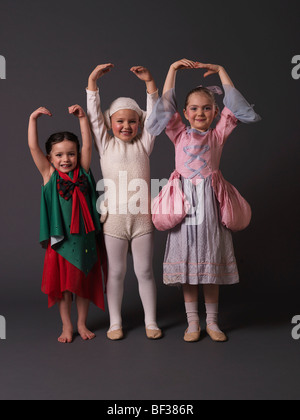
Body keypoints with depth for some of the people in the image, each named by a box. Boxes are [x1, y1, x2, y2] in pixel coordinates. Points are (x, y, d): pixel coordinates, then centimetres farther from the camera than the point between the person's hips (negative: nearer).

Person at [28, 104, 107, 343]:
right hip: (61, 239, -1)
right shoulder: (49, 175, -1)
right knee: (63, 283, 8)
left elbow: (87, 145, -2)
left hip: (85, 237, 2)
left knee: (85, 281, 11)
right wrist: (33, 119, -12)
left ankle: (82, 323, 28)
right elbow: (33, 147, -7)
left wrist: (82, 117, -5)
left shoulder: (82, 172, 3)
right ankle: (67, 326, 25)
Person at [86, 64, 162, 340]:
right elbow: (94, 115, -2)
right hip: (114, 217, 0)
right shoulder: (106, 145, 6)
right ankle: (115, 322, 23)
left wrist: (150, 83, -12)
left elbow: (153, 115, -2)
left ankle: (151, 321, 21)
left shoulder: (143, 145, 7)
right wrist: (92, 81, -11)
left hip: (142, 217, 0)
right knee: (116, 272, 9)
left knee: (145, 271, 8)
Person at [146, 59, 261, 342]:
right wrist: (173, 70, -3)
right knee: (187, 264, 4)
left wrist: (220, 71, 1)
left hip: (211, 201, 0)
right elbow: (165, 106, -2)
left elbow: (233, 107, 0)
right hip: (186, 201, 0)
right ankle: (193, 322, 17)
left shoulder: (218, 134, 7)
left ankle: (212, 321, 20)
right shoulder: (180, 134, 7)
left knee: (212, 264, 7)